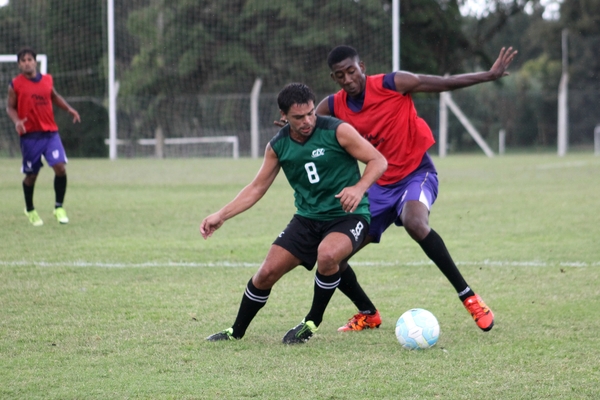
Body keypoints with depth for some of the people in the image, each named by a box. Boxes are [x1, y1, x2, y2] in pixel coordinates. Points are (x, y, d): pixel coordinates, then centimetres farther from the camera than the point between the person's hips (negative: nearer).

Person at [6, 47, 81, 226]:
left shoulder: (47, 80, 7)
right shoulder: (15, 84, -3)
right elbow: (10, 107, 1)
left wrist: (69, 109, 13)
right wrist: (17, 121, -17)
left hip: (50, 132, 2)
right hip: (30, 135, -2)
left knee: (60, 167, -13)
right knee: (31, 174, 6)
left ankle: (59, 207, 4)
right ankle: (30, 210, 28)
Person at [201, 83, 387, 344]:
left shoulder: (336, 131, -14)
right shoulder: (278, 146, 0)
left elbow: (378, 161, -9)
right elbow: (257, 188, 10)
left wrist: (359, 188, -28)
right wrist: (221, 216, 1)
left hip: (347, 216, -4)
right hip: (308, 218, 4)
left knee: (326, 254, -35)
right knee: (266, 273, -5)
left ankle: (313, 323, -11)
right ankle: (236, 332, 19)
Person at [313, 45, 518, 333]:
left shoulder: (392, 84, -14)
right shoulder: (333, 107, -1)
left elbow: (445, 83, -9)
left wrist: (490, 75, -17)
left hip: (416, 172, -5)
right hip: (381, 184, 6)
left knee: (414, 222, -39)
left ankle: (468, 297, -29)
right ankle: (368, 314, 24)